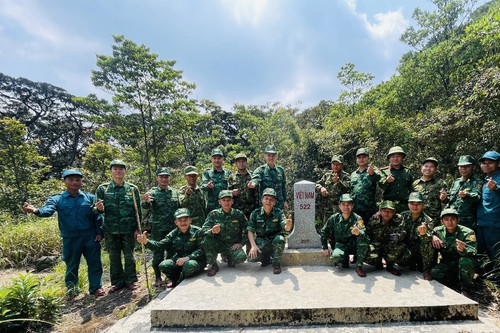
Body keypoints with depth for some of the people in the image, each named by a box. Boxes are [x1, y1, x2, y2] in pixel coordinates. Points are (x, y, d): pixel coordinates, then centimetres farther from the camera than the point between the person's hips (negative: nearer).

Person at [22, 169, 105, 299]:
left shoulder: (90, 197, 0)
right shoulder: (57, 199, -1)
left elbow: (97, 216, 2)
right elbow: (48, 210, -21)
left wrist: (99, 232, -3)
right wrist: (36, 210, -43)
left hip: (90, 237, 0)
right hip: (70, 239, 0)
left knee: (94, 263, 7)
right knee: (71, 265, 15)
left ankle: (96, 287, 23)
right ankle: (71, 290, 33)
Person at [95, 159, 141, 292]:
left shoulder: (133, 189, 1)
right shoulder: (102, 188, 3)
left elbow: (138, 210, 1)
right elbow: (99, 209, 5)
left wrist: (138, 228, -3)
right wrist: (99, 209, -19)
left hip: (129, 229, -1)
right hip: (111, 230, 1)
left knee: (129, 256, 7)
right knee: (114, 257, 12)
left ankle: (131, 280, 24)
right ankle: (117, 282, 28)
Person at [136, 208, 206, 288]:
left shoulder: (197, 232, -12)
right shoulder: (174, 234, 2)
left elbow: (202, 250, -18)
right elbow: (161, 245, -7)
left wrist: (187, 258, -30)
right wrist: (146, 241, -23)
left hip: (196, 260, -4)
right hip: (179, 259, 4)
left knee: (189, 265, -36)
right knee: (163, 265, -19)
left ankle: (179, 283, -1)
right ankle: (175, 279, 13)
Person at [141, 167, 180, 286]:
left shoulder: (175, 192, 8)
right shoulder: (152, 192, -3)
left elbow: (179, 208, 15)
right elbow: (145, 206, -21)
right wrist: (146, 201, -43)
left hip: (173, 228, 3)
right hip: (158, 229, -3)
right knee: (158, 253, 4)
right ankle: (158, 277, 22)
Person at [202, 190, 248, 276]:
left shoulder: (239, 214, -3)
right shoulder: (213, 214, -4)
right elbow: (203, 230, -14)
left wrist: (241, 243, -9)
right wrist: (212, 231, -36)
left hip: (233, 245, 0)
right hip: (219, 244, 1)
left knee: (241, 257, -30)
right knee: (206, 240, -28)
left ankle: (230, 260, 9)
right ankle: (213, 265, -5)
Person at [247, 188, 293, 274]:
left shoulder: (279, 212, -8)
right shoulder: (255, 213, -5)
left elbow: (286, 228, -21)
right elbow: (250, 231, -9)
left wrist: (288, 225, -47)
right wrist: (253, 245, -25)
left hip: (275, 241, -1)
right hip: (261, 242, 1)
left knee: (279, 239, -35)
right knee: (251, 257, -25)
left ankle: (276, 264, -9)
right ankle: (267, 258, 10)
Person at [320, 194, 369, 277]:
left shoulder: (357, 219, -13)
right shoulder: (334, 218, -7)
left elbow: (363, 233, -30)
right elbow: (324, 232, 4)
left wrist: (359, 233, -54)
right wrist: (325, 248, -1)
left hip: (354, 245, -1)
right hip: (341, 245, 1)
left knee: (364, 239, -32)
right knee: (335, 257, -32)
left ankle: (359, 266, -16)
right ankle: (345, 259, 7)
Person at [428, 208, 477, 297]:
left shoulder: (468, 232, -13)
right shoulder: (438, 231, -3)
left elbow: (472, 253, -25)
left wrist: (463, 250, -50)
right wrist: (432, 236, -21)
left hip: (463, 266, -2)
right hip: (446, 264, 2)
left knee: (465, 260, -36)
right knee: (434, 273, -27)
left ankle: (465, 290, -13)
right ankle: (453, 283, 6)